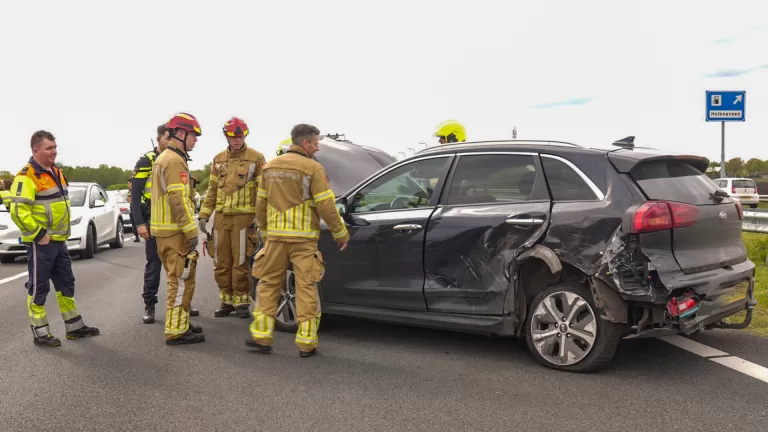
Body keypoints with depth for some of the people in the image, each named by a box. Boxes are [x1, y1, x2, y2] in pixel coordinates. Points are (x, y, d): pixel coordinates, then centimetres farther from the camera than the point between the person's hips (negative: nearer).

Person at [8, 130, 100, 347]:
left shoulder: (56, 173, 13)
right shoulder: (27, 177, -16)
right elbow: (18, 211, -24)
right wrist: (39, 234, -20)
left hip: (59, 241, 9)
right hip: (41, 242, -9)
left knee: (66, 284, 15)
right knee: (39, 288, 1)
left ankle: (75, 326, 25)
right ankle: (40, 333, 9)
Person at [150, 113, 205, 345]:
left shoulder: (161, 159, 18)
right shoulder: (175, 161, -15)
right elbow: (179, 200, -21)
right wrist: (191, 232, -19)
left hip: (163, 230, 10)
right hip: (175, 231, -10)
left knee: (177, 280, 18)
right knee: (182, 281, -5)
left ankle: (180, 323, 26)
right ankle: (176, 331, -1)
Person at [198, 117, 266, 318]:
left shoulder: (256, 158, -2)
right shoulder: (218, 159, 12)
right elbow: (212, 190, 15)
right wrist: (204, 215, 10)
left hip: (244, 217, -5)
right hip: (221, 217, 5)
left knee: (240, 263, -2)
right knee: (221, 263, 8)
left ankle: (241, 302, 10)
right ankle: (227, 300, 20)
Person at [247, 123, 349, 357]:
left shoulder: (270, 167, 9)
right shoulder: (312, 168, -8)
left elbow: (260, 204, 13)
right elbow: (326, 206, -10)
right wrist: (341, 234, 0)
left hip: (275, 237, 4)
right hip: (303, 239, -4)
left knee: (268, 285, 13)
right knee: (306, 288, 2)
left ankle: (262, 336, 14)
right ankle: (306, 342, 5)